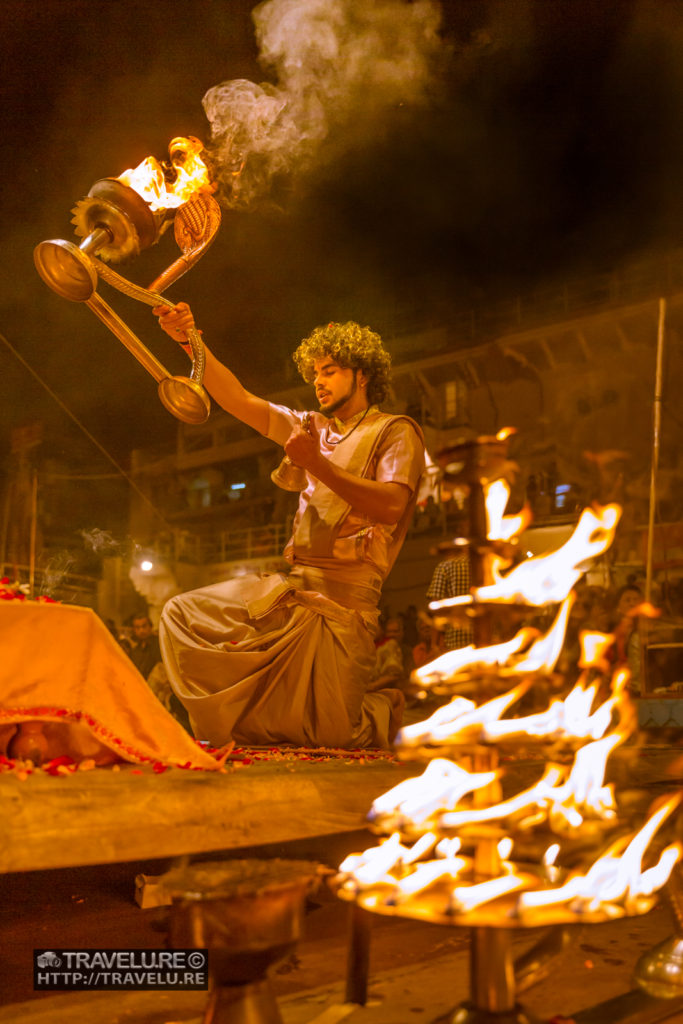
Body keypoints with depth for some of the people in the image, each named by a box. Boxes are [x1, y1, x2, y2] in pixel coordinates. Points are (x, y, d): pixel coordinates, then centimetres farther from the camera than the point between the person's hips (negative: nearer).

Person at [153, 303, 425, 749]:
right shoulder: (312, 427, 20)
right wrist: (190, 342, 3)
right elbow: (240, 400, 14)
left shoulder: (395, 431, 1)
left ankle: (388, 711, 24)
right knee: (182, 615, -5)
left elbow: (391, 507, -16)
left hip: (343, 597, -6)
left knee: (332, 733, -9)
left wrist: (317, 465, -19)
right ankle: (240, 719, 5)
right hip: (291, 586, 6)